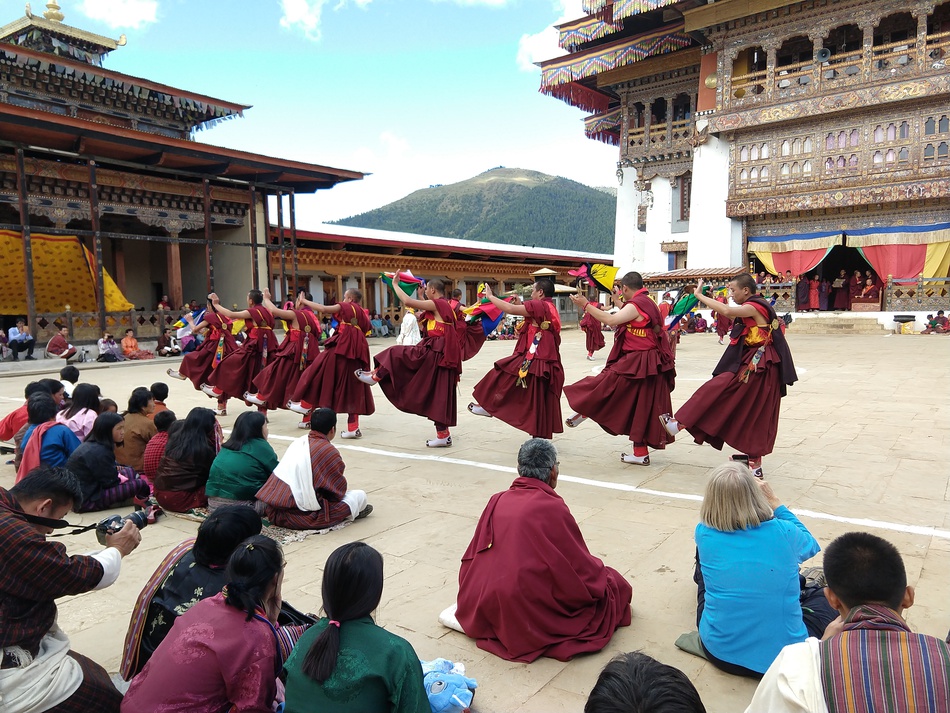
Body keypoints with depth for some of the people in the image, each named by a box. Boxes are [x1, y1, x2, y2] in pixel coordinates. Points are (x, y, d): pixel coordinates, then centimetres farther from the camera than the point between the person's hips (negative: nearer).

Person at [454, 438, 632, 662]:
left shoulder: (497, 501, 1)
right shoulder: (553, 508, -16)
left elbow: (472, 558, 9)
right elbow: (581, 567, -7)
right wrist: (601, 574, 14)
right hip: (533, 613, -6)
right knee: (616, 585, 12)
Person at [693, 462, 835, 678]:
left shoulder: (704, 534, -12)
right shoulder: (783, 532, -14)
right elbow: (811, 545, 12)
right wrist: (774, 502, 13)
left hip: (720, 653, 1)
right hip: (784, 656, 0)